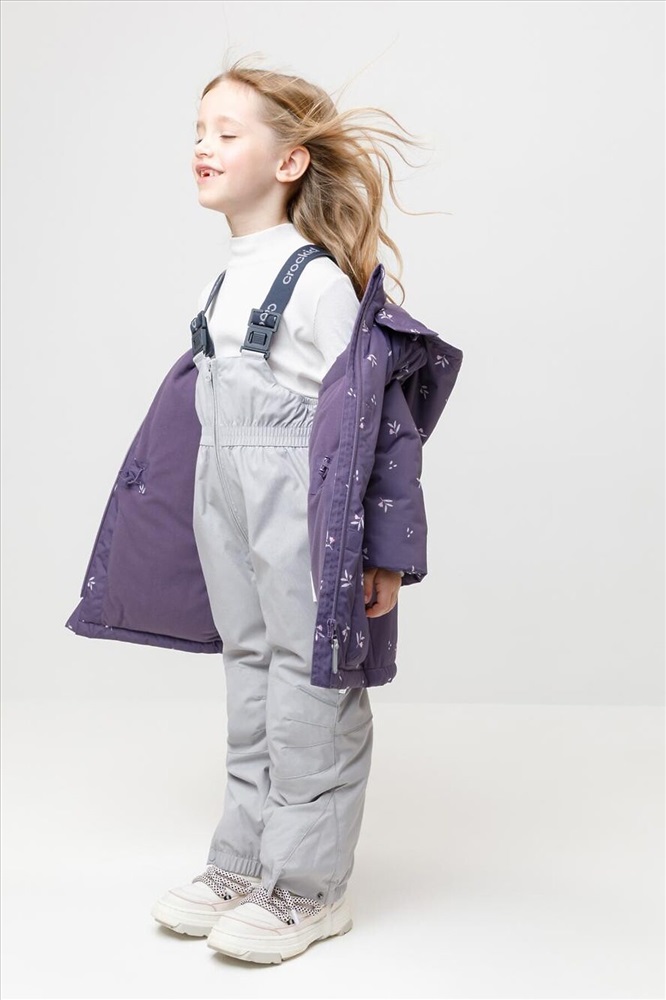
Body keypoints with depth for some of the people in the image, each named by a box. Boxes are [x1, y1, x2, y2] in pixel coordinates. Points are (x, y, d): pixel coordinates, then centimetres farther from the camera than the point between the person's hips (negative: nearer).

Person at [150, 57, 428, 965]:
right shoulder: (228, 281, 11)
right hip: (233, 510, 8)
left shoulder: (317, 280, -15)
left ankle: (308, 889, 15)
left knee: (307, 684, 1)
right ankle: (244, 866, 27)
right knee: (250, 675, 14)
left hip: (304, 516, -8)